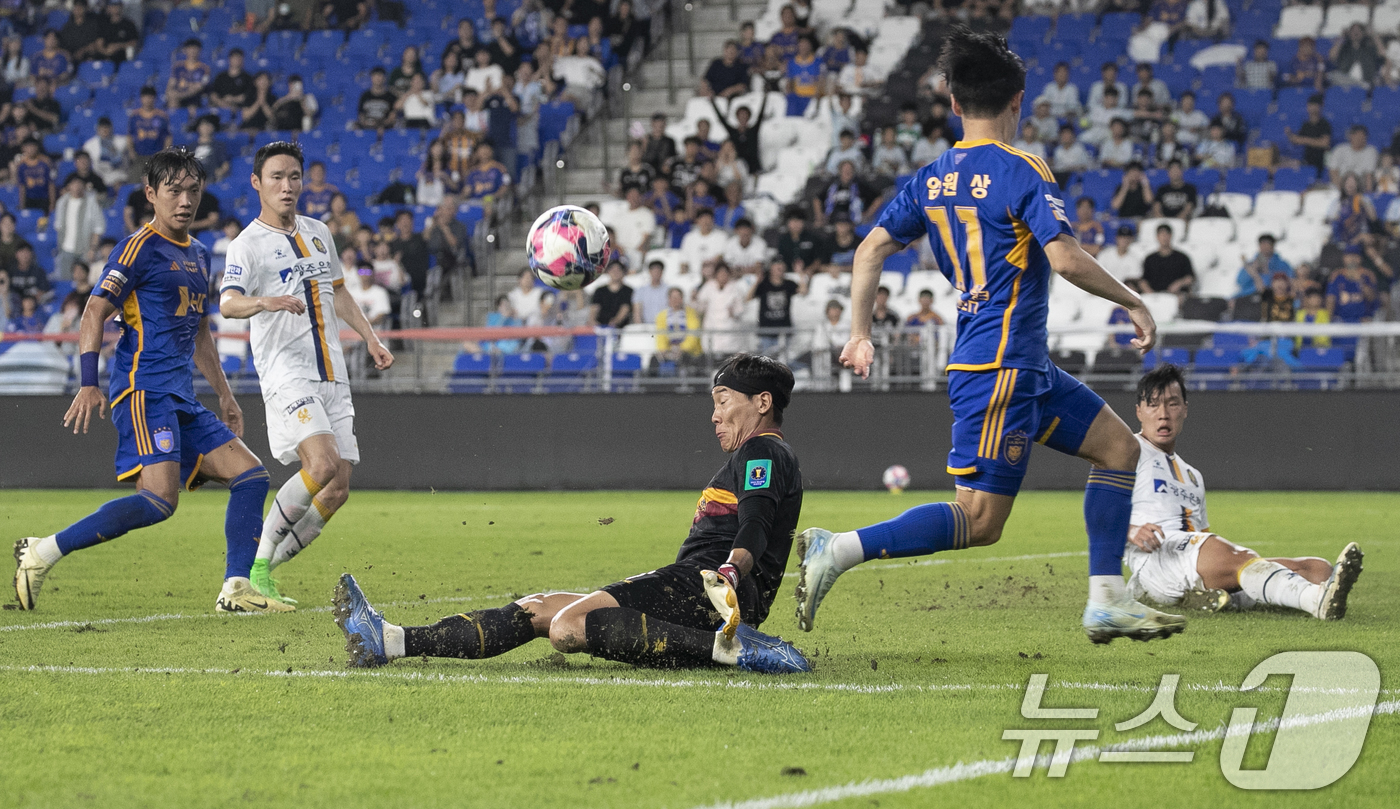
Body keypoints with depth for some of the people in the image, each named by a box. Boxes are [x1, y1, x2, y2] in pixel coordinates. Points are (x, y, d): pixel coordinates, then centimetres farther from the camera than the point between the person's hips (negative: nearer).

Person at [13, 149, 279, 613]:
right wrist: (88, 384, -21)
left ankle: (235, 591, 2)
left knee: (250, 474, 2)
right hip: (144, 391, -9)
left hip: (180, 399, 9)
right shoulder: (140, 248, -5)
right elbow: (94, 314, -10)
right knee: (160, 499, -23)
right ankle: (41, 553, -19)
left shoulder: (198, 256, 21)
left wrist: (224, 395, 28)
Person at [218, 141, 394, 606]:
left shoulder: (318, 233, 17)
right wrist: (264, 302, -42)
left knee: (337, 490, -1)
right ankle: (255, 565, -14)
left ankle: (261, 573, 10)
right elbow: (227, 304, -22)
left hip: (333, 377, 7)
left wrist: (370, 339, 22)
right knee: (323, 463, -26)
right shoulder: (248, 244, -5)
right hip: (287, 375, -7)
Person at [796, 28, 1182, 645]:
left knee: (1119, 447, 15)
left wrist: (859, 334, 11)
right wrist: (1134, 303, -9)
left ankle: (1107, 603, 12)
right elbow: (1065, 258, -21)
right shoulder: (1022, 173, -12)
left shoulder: (931, 179, 9)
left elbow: (871, 250, 5)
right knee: (980, 520, -10)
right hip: (1001, 367, -9)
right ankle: (837, 550, -16)